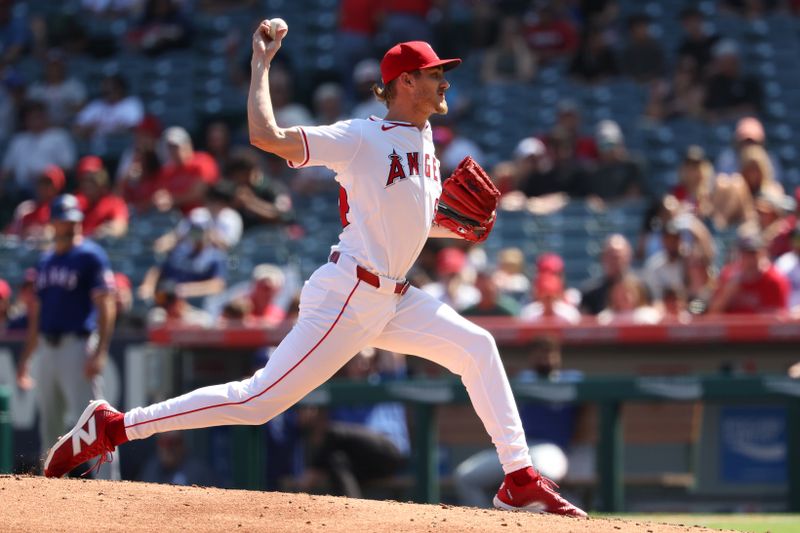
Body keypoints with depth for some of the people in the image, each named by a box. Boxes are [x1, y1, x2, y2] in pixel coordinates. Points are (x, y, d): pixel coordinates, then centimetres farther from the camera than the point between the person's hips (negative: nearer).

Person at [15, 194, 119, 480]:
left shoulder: (90, 256, -4)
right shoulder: (45, 261, 18)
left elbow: (105, 306, -11)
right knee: (49, 424, 10)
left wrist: (100, 352, -21)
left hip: (78, 347, -7)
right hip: (47, 349, 7)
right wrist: (25, 358, 19)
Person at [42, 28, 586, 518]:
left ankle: (520, 481, 5)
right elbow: (266, 136, -23)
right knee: (259, 400, -12)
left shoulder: (423, 140, 14)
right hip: (347, 297, -8)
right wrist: (261, 64, -14)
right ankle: (111, 427, -7)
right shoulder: (361, 138, -12)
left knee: (477, 348, 2)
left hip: (394, 299, 9)